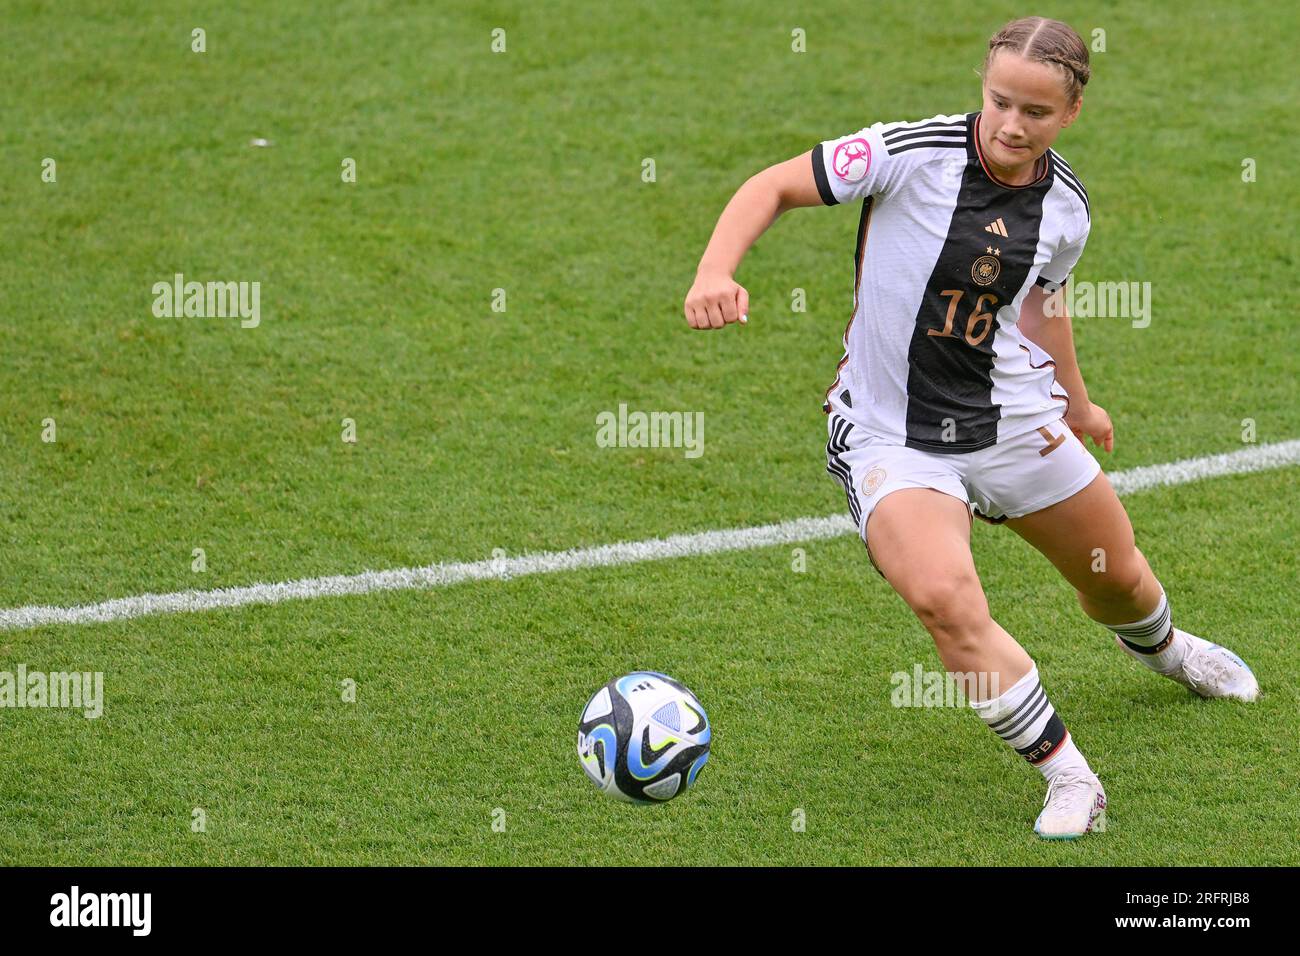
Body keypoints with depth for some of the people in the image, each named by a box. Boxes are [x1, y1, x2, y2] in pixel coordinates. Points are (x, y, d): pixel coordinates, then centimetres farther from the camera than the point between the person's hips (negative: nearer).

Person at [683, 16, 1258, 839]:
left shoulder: (1067, 207, -3)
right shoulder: (913, 153, -19)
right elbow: (774, 187, -12)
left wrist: (1076, 401, 31)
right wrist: (715, 272, -28)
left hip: (1017, 423, 5)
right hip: (891, 438, -5)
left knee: (1118, 578, 22)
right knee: (945, 596, -30)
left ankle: (1161, 649, 62)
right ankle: (1070, 781, -15)